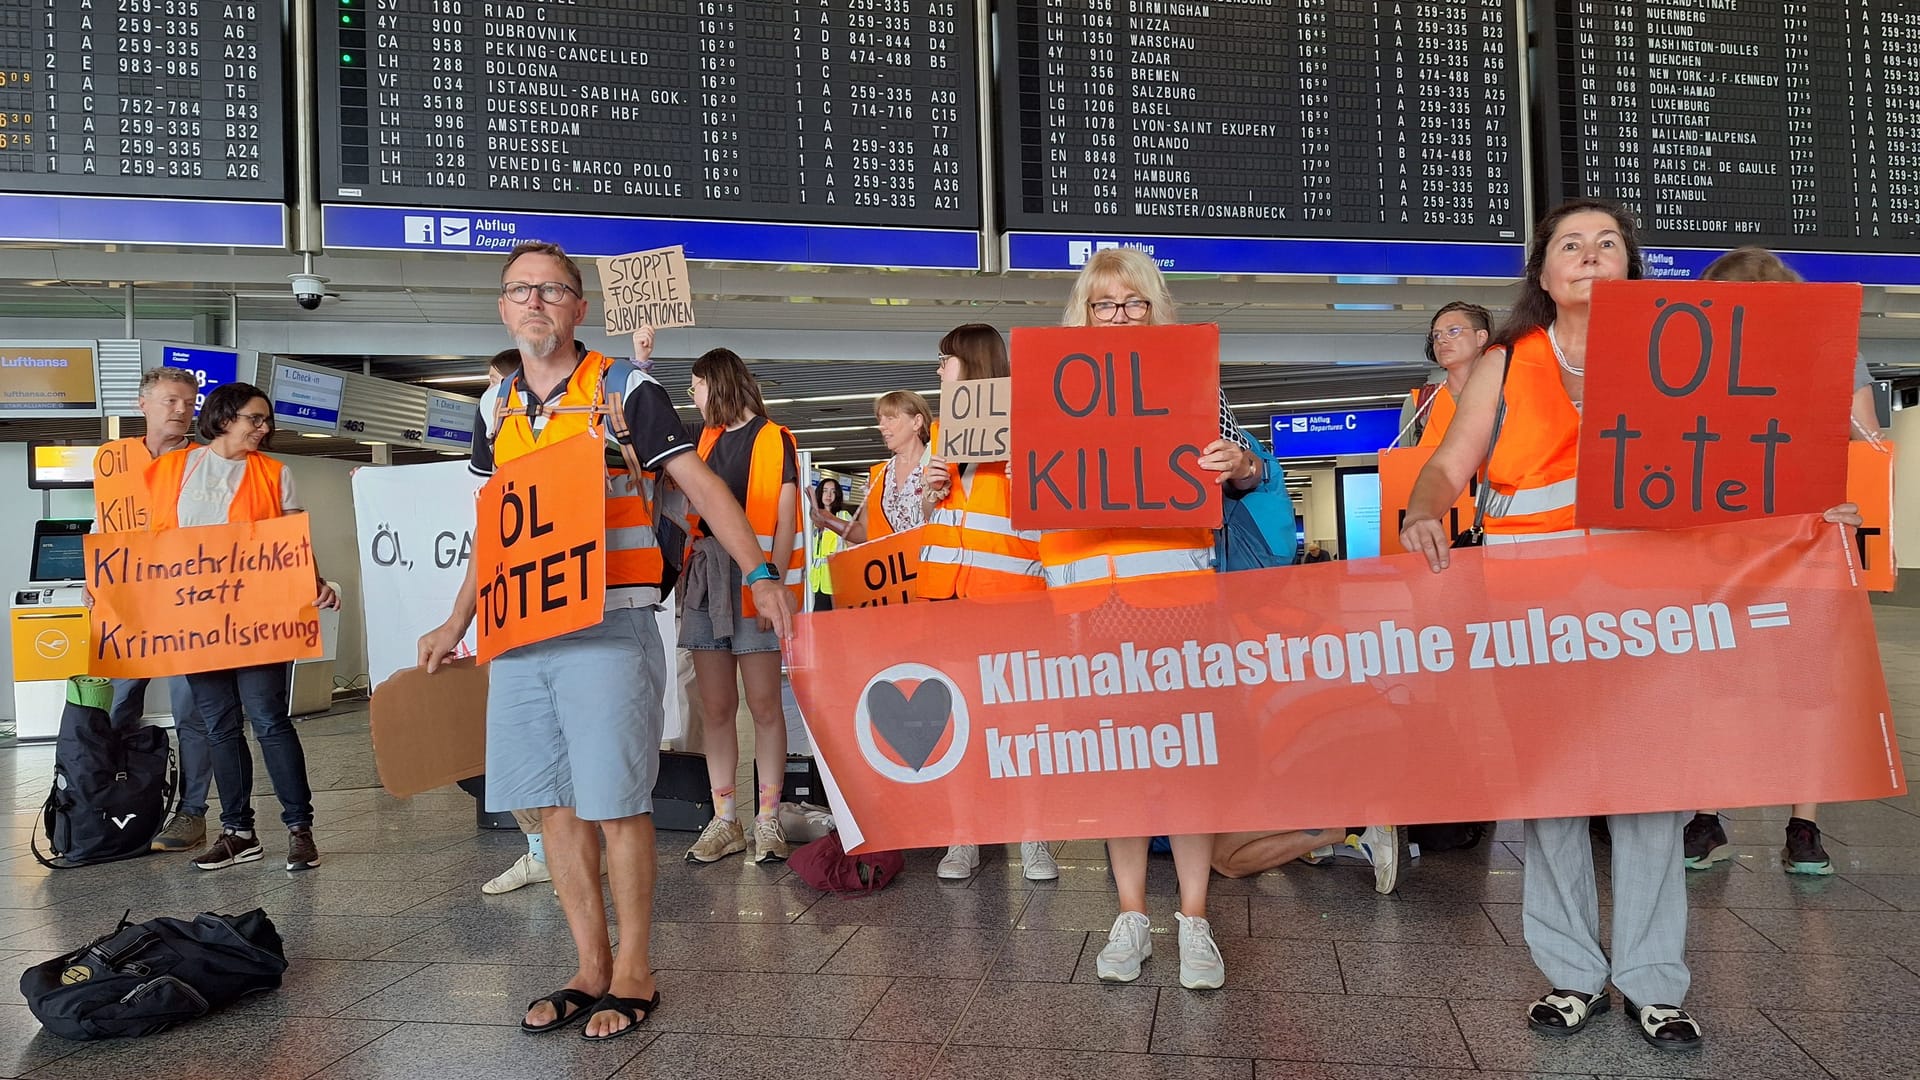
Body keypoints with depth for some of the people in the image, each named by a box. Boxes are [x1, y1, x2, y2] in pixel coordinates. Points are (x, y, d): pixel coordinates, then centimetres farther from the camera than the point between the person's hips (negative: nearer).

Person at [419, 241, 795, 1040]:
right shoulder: (495, 407, 14)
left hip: (607, 624, -5)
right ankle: (590, 969, 22)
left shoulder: (622, 389, -2)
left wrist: (760, 574, -19)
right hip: (520, 629, 6)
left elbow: (701, 485, -8)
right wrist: (456, 624, 18)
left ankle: (634, 974, 13)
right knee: (554, 804, 9)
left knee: (615, 801, -2)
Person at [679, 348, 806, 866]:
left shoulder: (774, 440, 2)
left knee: (764, 705, -3)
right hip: (705, 579, 6)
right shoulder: (707, 440, 18)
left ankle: (768, 822, 4)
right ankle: (724, 821, 9)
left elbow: (783, 520, -4)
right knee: (716, 707, 4)